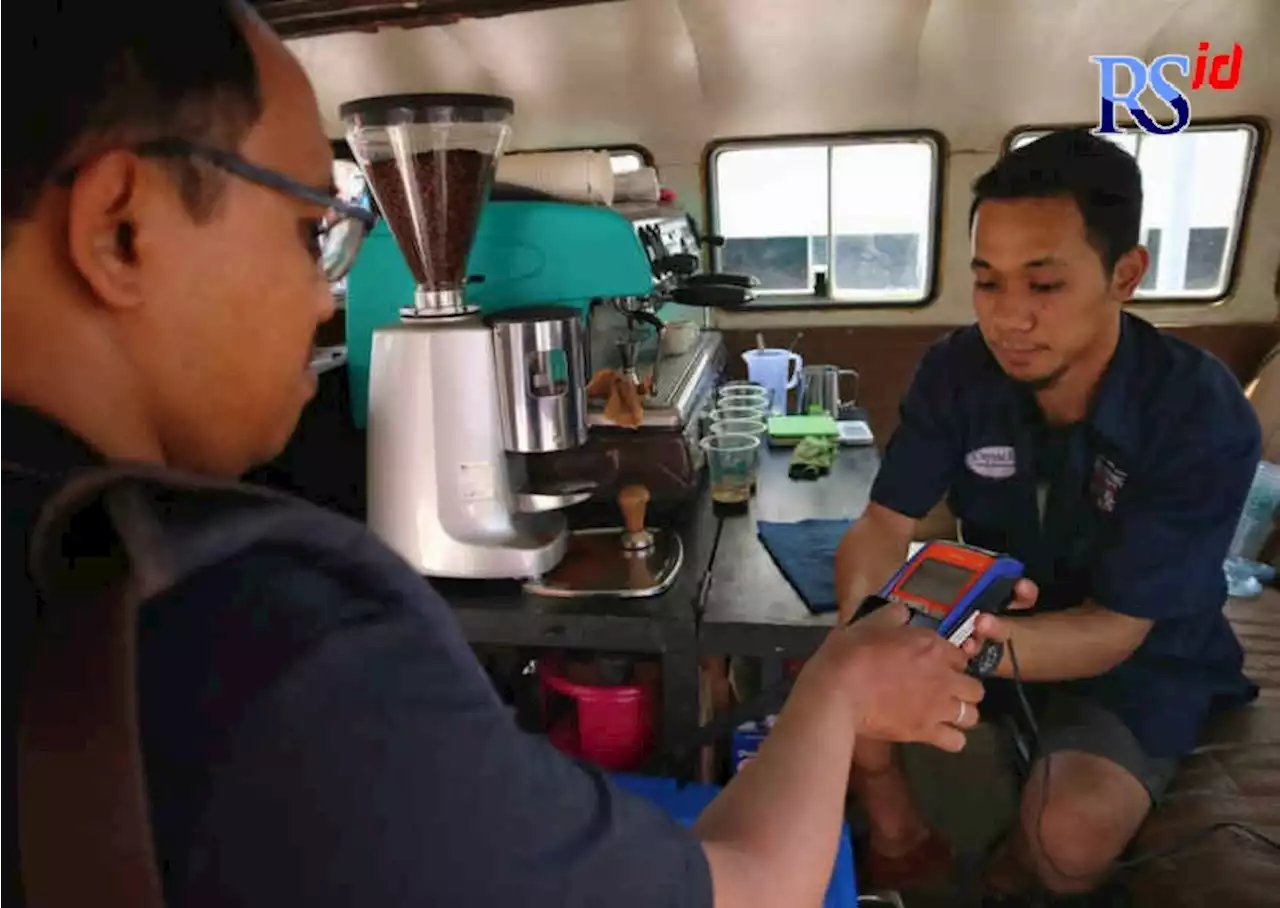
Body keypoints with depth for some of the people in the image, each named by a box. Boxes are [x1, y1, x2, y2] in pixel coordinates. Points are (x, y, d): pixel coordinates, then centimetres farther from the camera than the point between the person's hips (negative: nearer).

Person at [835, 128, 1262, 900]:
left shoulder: (1206, 420, -28)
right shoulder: (957, 369, -17)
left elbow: (1113, 630, -29)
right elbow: (885, 526, -19)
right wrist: (867, 626, -43)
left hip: (1140, 663, -3)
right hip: (997, 619, 4)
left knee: (1067, 834, -28)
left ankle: (1012, 881, 9)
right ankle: (900, 839, 11)